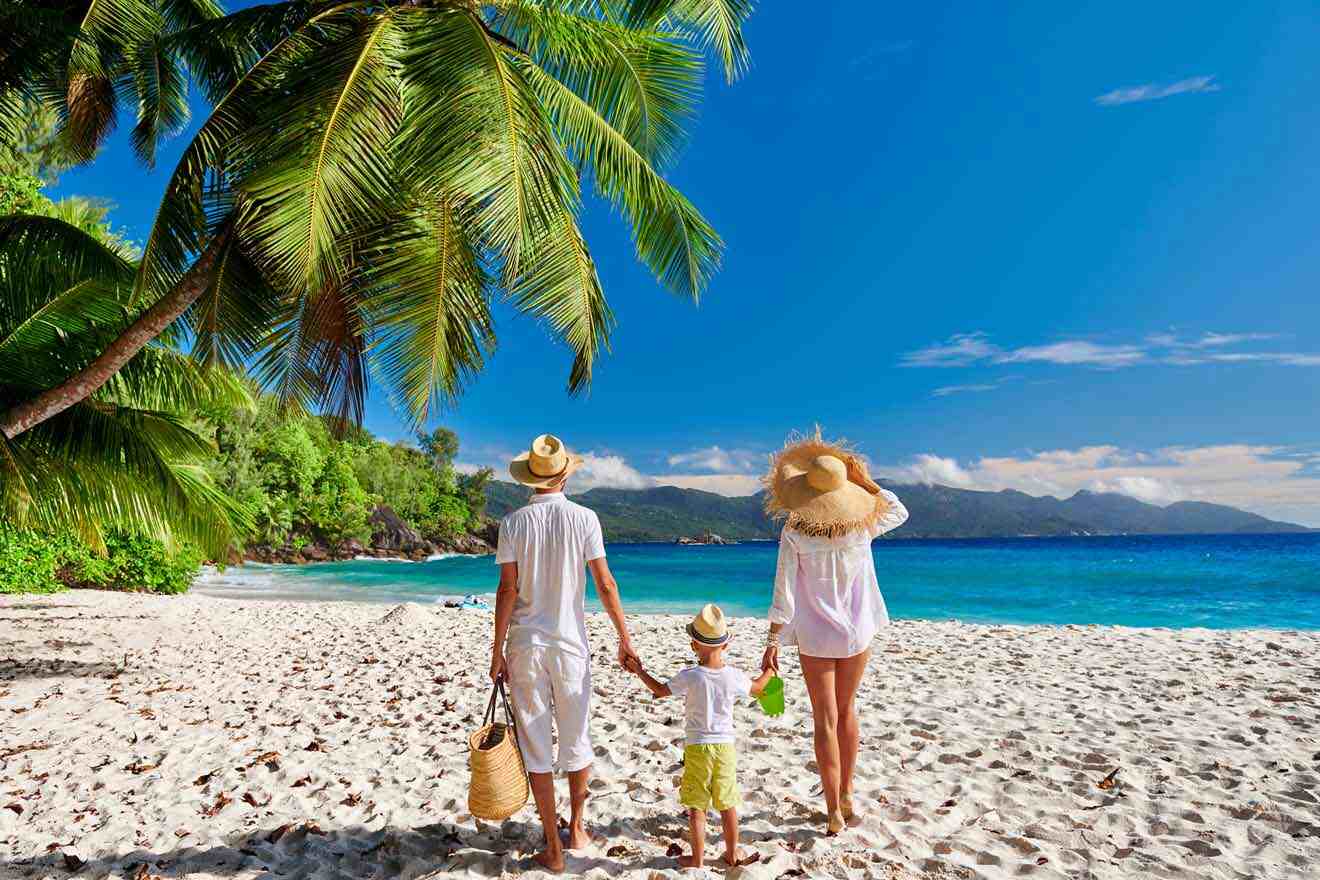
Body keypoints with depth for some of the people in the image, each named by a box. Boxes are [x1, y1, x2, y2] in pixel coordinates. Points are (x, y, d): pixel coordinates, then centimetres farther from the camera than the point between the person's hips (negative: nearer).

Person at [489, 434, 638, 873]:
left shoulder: (513, 523, -4)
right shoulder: (583, 518, -5)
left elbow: (507, 590, -7)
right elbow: (605, 583, -7)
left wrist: (497, 651, -1)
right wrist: (624, 638, 2)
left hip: (525, 645, 0)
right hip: (570, 644, 0)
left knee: (536, 749, 8)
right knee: (576, 741, 17)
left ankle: (553, 848, 15)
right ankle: (576, 829, 33)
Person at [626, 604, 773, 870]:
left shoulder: (690, 677, -15)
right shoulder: (734, 676, -8)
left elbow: (660, 690, 0)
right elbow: (757, 688, 12)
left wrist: (639, 671, 13)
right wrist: (769, 670, 31)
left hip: (697, 747, -3)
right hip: (726, 747, 3)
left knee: (696, 806, 8)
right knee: (727, 804, 16)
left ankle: (697, 858, 15)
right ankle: (732, 854, 27)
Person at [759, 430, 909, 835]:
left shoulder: (794, 532, -18)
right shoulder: (863, 525, -10)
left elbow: (784, 593, -17)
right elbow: (900, 511, 13)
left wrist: (772, 643, -10)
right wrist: (865, 483, 1)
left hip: (815, 637, -3)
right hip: (858, 633, 3)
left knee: (826, 721, 7)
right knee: (847, 710, 22)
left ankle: (834, 812, 12)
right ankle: (845, 794, 34)